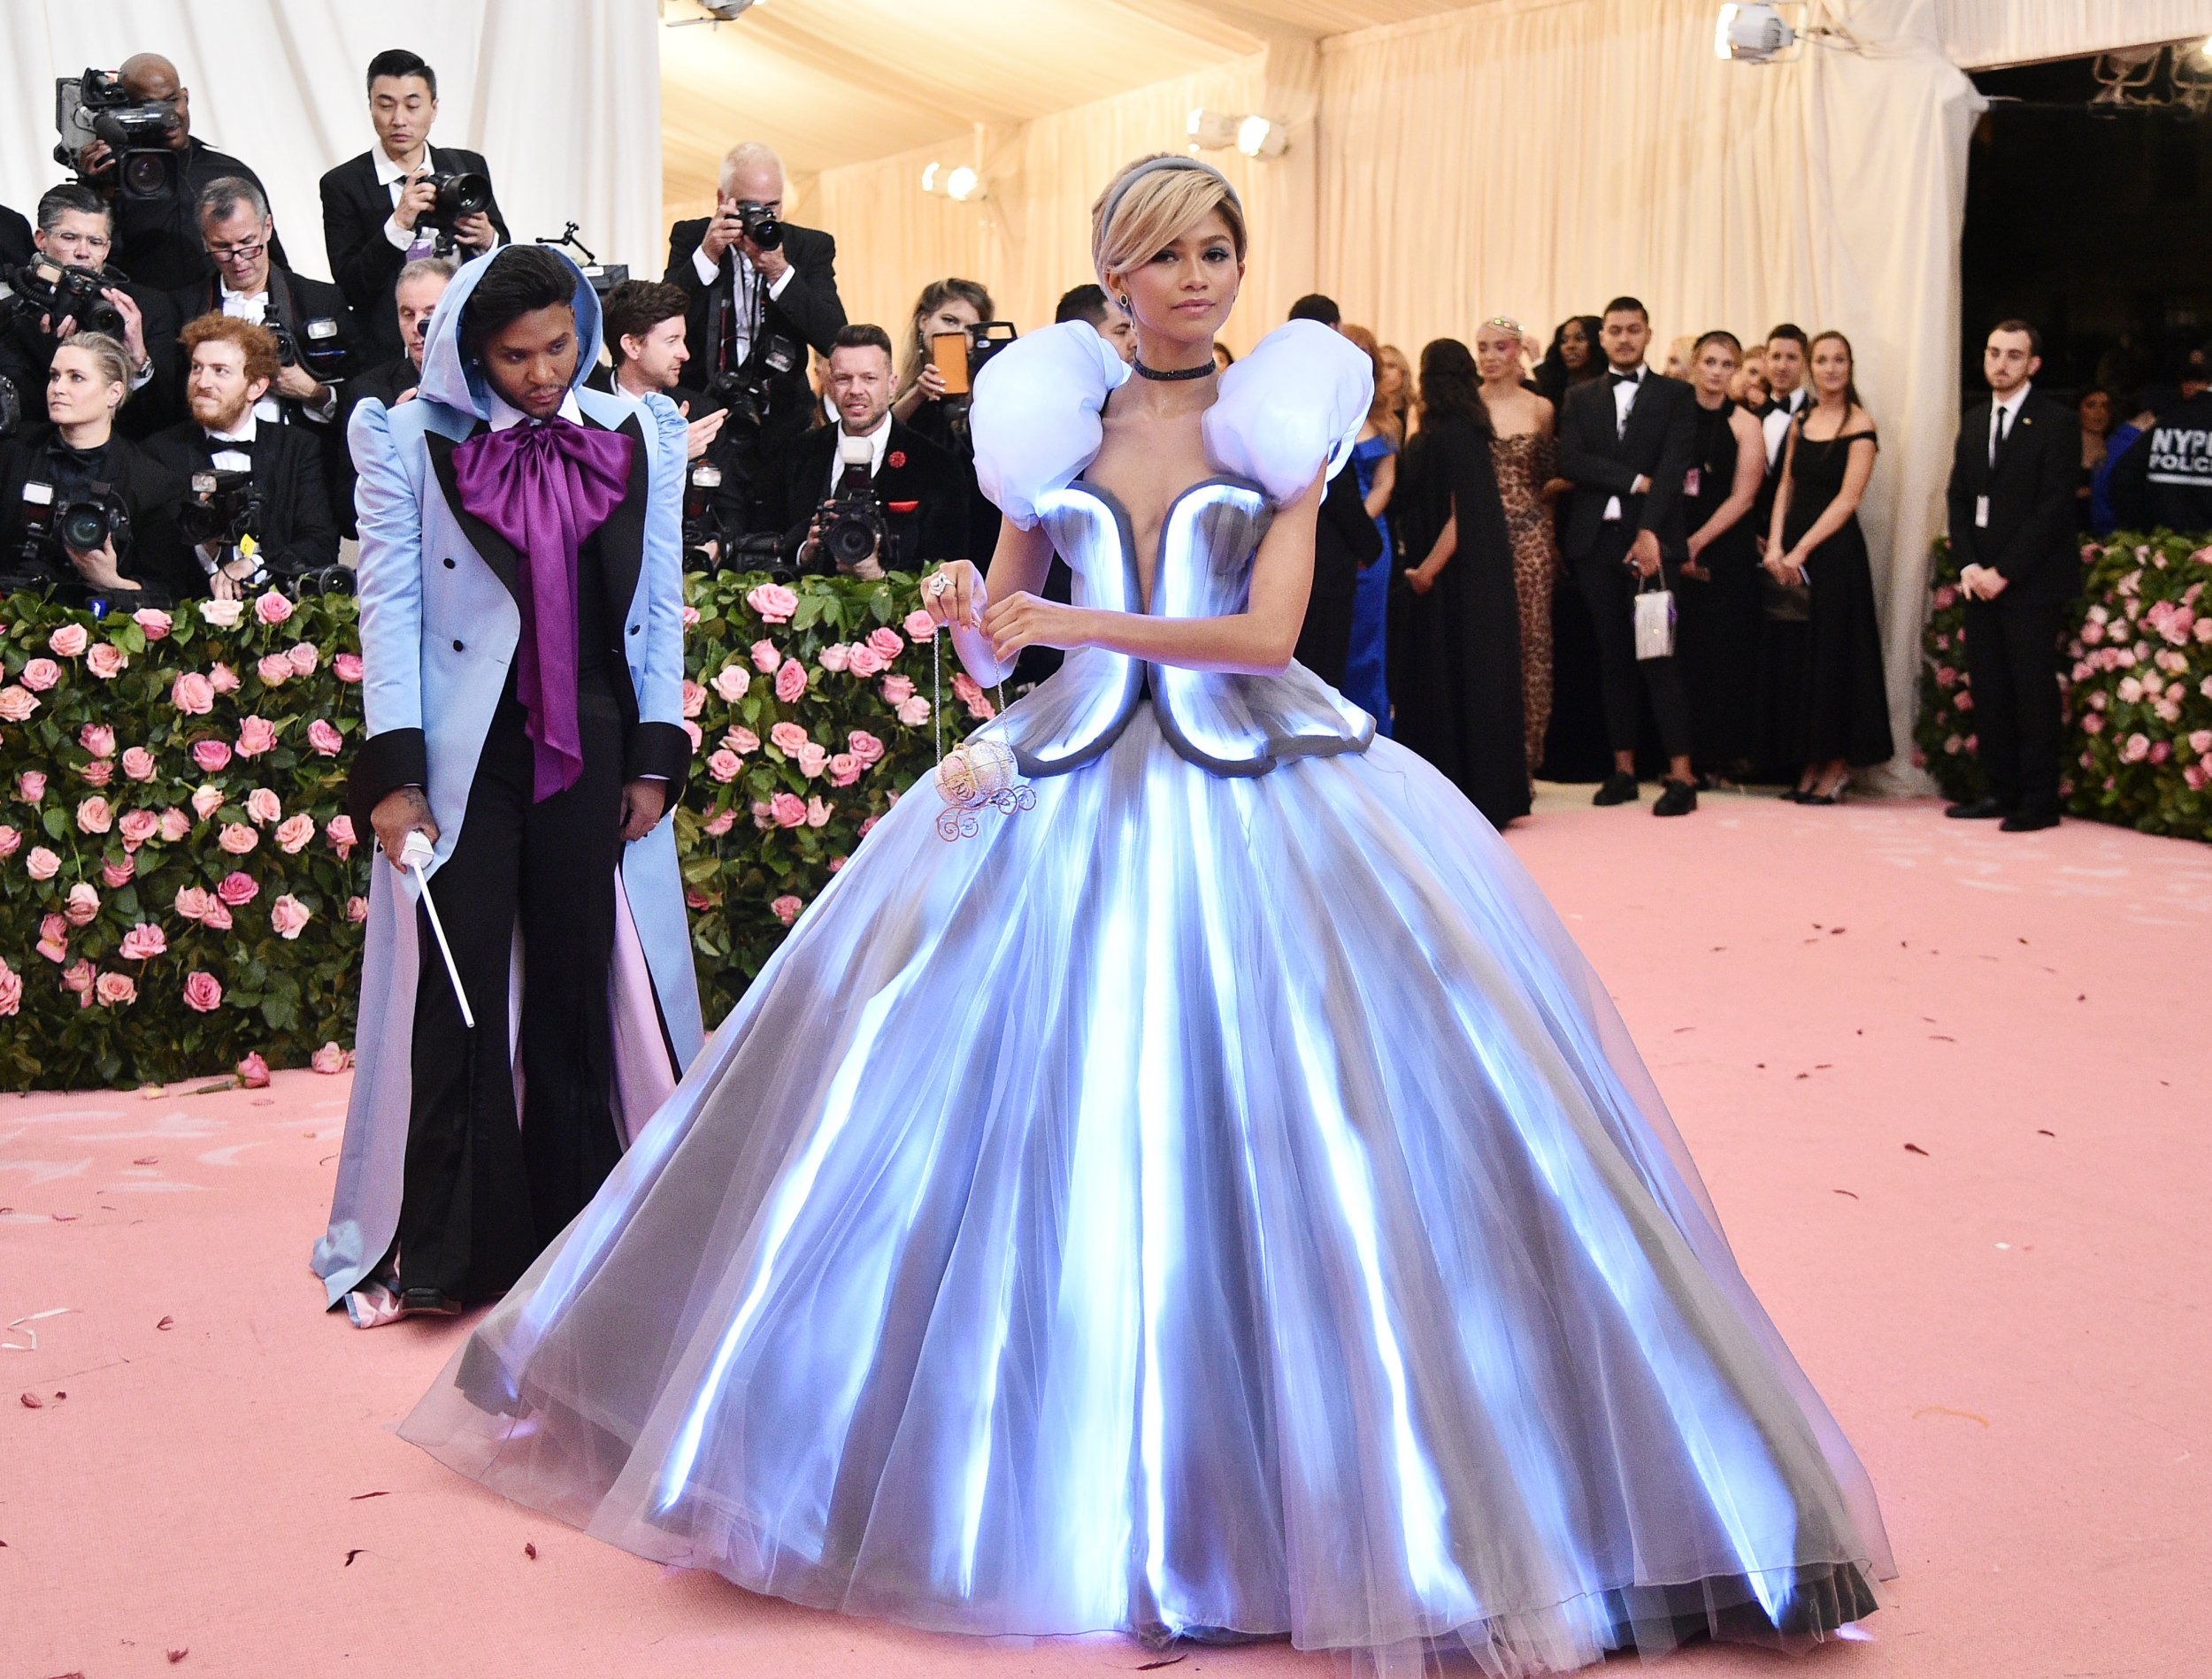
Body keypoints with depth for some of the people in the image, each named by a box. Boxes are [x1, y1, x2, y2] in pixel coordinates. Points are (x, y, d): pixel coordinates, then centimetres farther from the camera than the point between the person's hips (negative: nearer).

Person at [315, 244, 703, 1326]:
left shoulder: (638, 436, 7)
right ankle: (447, 1251, 10)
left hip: (592, 753, 2)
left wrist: (656, 756, 2)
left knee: (579, 990, 6)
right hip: (462, 759, -2)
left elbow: (660, 608, 8)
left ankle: (576, 1229, 17)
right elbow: (388, 607, -2)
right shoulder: (411, 440, 1)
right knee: (460, 997, 0)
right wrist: (393, 773, -9)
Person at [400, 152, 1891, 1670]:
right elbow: (996, 645, 10)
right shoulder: (1059, 422, 10)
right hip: (1071, 793, 2)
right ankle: (1065, 1472, 14)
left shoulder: (1282, 420, 5)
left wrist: (1075, 623, -15)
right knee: (1059, 1132, 0)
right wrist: (966, 624, -13)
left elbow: (1269, 630, -8)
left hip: (1251, 791, -1)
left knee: (1274, 1131, -7)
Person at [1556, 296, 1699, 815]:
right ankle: (1623, 768, 12)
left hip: (1651, 539, -3)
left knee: (1659, 655, -7)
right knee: (1613, 657, 6)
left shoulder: (1675, 395, 5)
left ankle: (1681, 775, -7)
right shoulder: (1580, 398, 13)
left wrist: (1649, 531, -19)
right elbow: (1569, 462, -2)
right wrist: (1634, 480, -11)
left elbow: (1673, 467, -7)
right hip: (1595, 540, 3)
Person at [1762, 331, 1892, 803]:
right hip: (1792, 550, 6)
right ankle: (1811, 764, 15)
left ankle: (1838, 766, 8)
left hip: (1835, 548, -6)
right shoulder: (1800, 420, 12)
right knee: (1799, 653, 7)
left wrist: (1801, 551, -16)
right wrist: (1775, 546, -5)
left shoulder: (1859, 425, -6)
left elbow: (1847, 499, -12)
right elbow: (1786, 485, 9)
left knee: (1833, 651, -1)